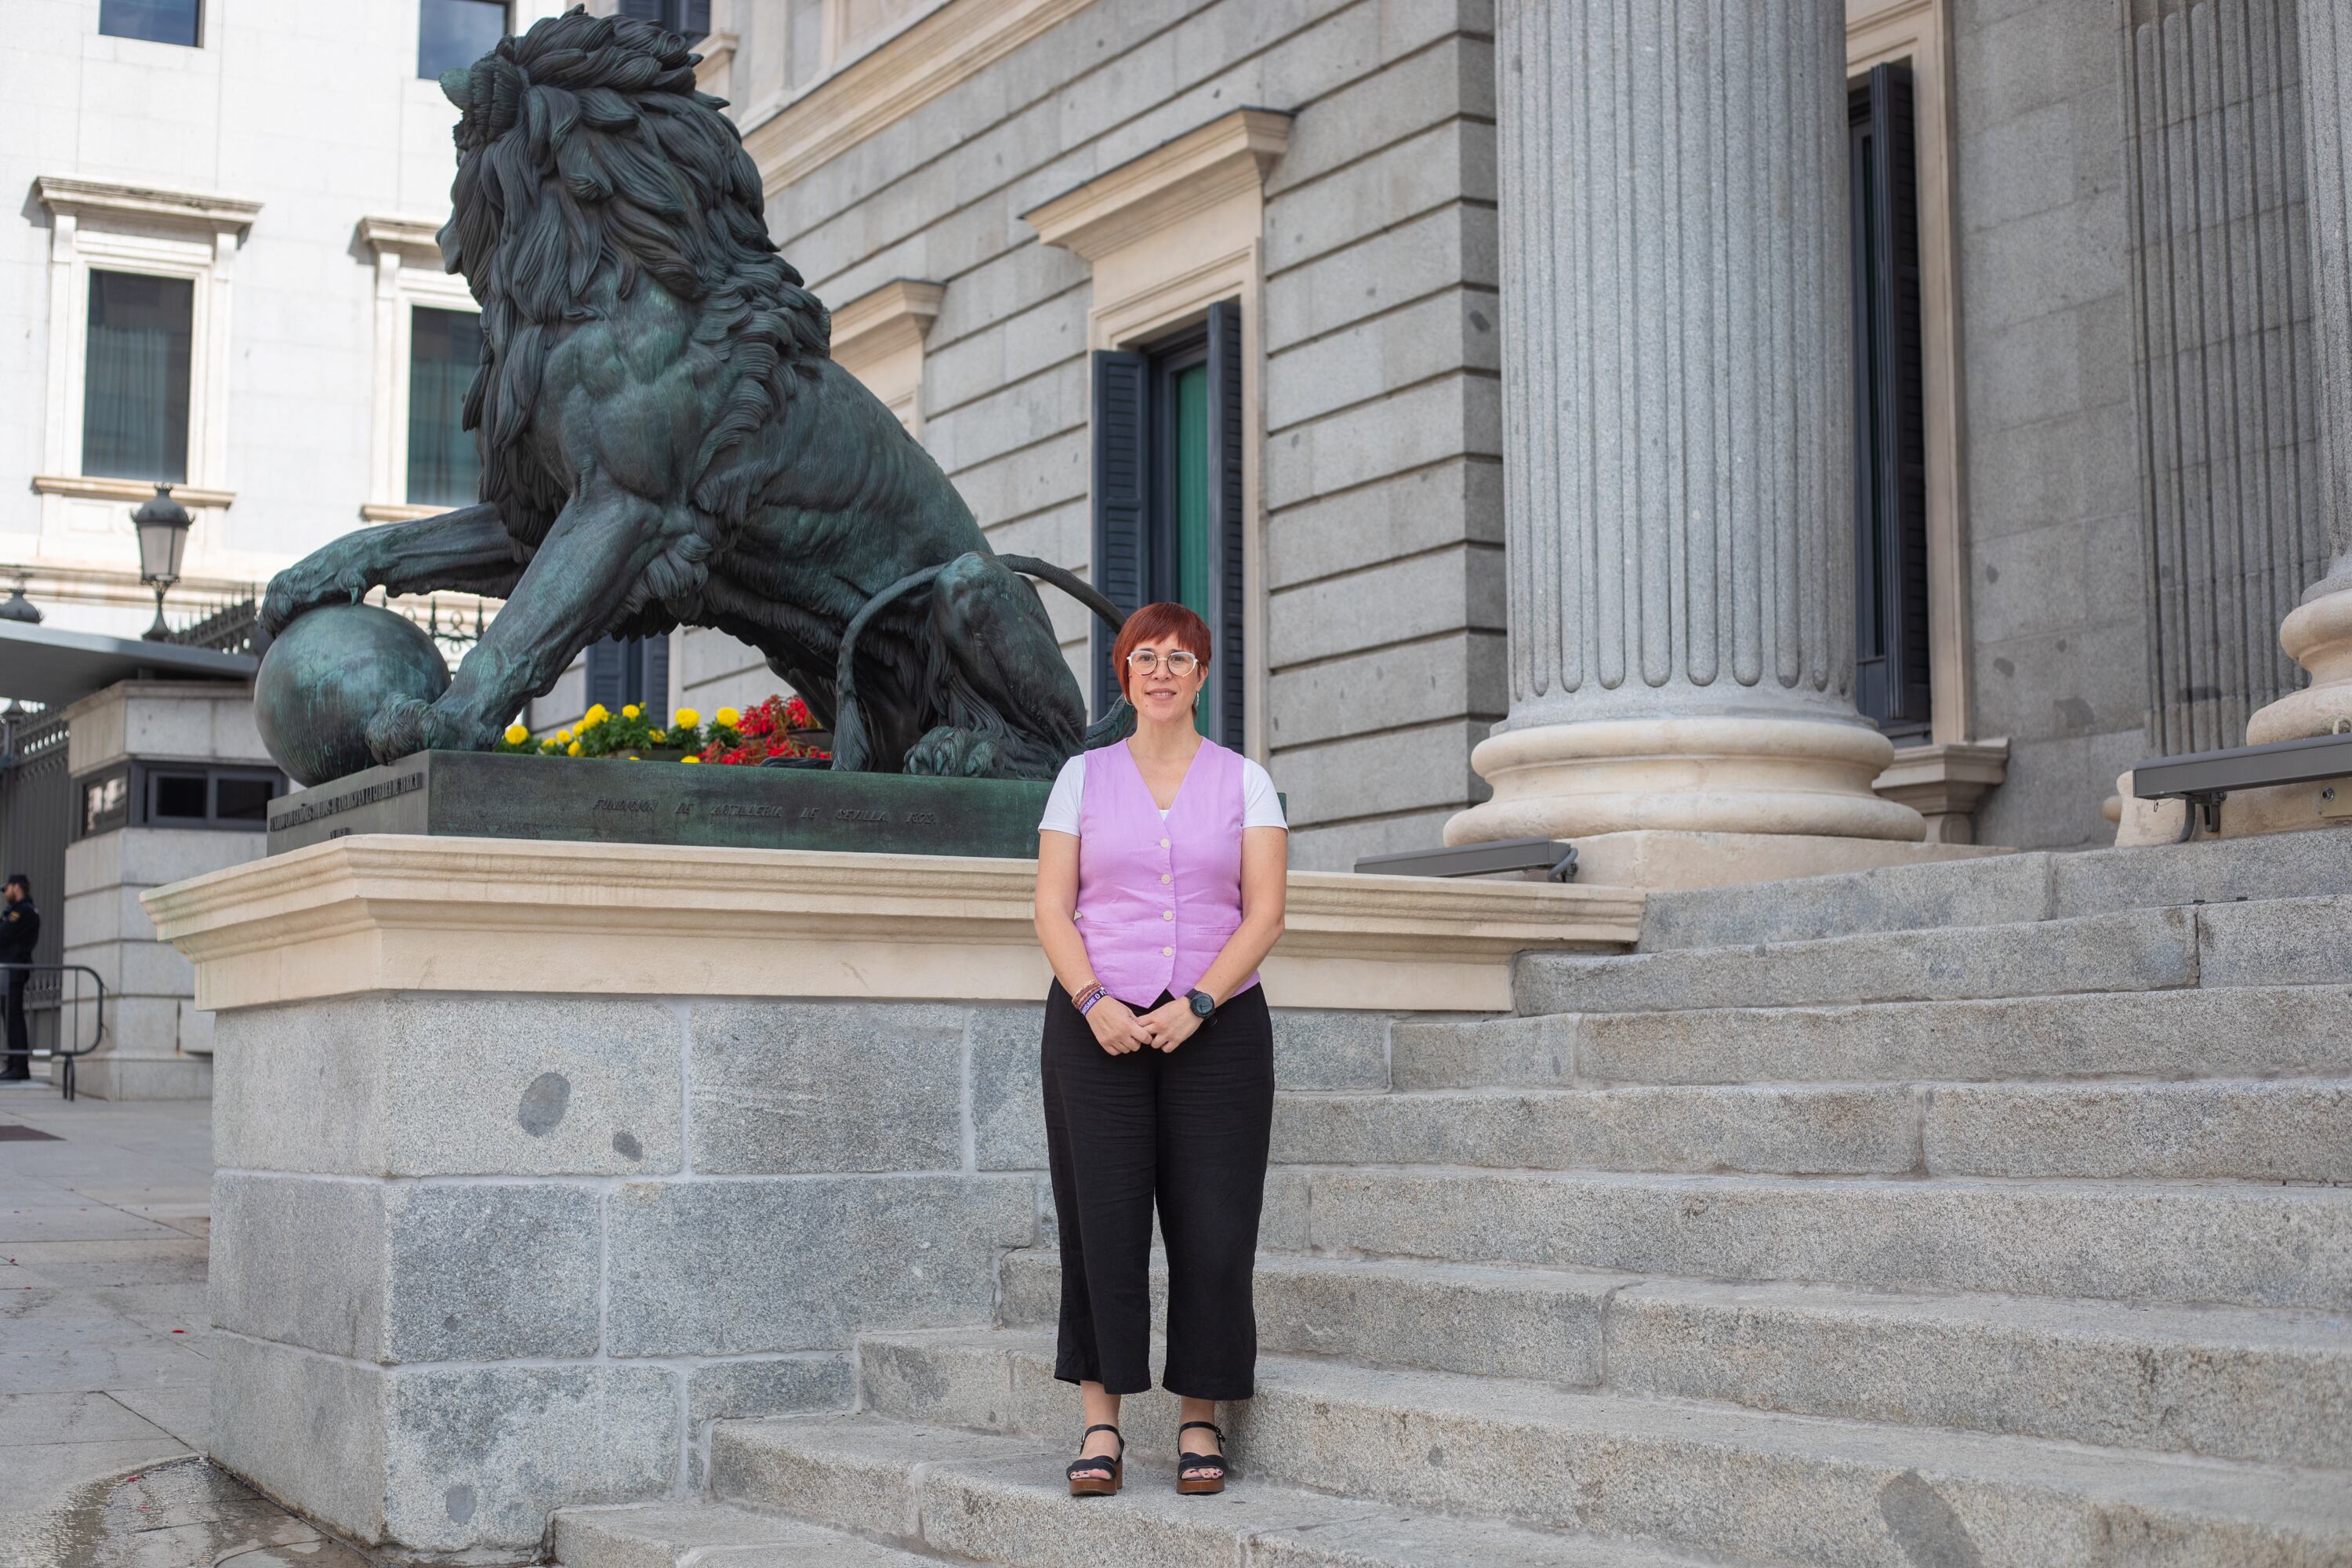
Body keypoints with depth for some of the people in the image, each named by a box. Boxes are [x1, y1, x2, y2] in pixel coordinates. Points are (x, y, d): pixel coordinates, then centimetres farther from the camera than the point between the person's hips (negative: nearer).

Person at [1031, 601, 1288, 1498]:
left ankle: (1200, 1420, 8)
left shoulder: (1244, 781, 8)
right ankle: (1101, 1423, 1)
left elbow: (1265, 912, 0)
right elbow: (1052, 908, 4)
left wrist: (1197, 1004, -13)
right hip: (1096, 1026, 0)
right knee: (1102, 1216, -5)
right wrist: (1094, 1003, -12)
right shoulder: (1083, 777, 10)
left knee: (1212, 1224, -3)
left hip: (1216, 1026, 0)